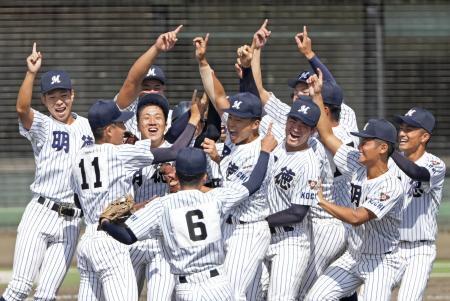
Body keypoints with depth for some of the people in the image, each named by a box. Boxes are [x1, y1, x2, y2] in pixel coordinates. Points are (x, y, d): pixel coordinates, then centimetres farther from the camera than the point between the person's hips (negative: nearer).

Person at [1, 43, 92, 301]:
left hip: (72, 222, 3)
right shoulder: (41, 126, 2)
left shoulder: (89, 127, 15)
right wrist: (31, 73, -31)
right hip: (41, 214, -3)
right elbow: (22, 108, -19)